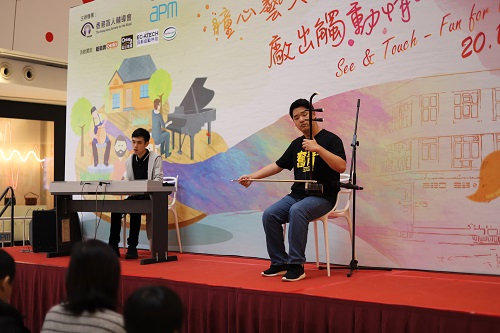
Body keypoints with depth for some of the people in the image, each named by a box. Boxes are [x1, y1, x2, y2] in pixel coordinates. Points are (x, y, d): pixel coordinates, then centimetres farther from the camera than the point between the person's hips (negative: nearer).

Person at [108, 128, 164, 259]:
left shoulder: (155, 158, -3)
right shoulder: (129, 160, 14)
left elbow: (158, 180, -13)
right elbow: (127, 180, 16)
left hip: (150, 197, -5)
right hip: (134, 196, 5)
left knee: (134, 210, -33)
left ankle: (132, 247, -24)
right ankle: (113, 246, -15)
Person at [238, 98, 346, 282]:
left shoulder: (330, 139, -4)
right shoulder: (297, 144, 16)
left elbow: (341, 166, -18)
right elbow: (278, 165, 21)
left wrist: (318, 148, -26)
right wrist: (252, 176, 12)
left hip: (322, 197, -6)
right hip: (297, 195, 6)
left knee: (297, 211, -35)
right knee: (269, 215, -17)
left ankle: (296, 265, -30)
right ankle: (280, 263, -6)